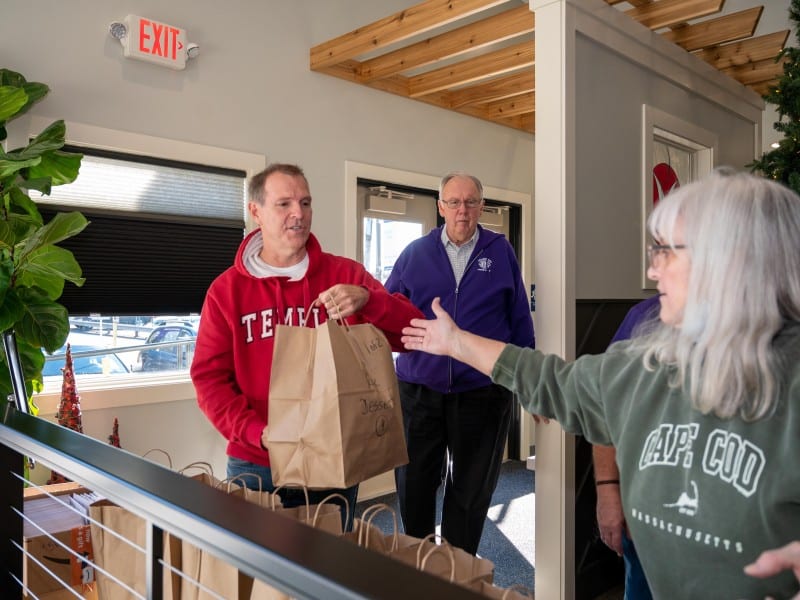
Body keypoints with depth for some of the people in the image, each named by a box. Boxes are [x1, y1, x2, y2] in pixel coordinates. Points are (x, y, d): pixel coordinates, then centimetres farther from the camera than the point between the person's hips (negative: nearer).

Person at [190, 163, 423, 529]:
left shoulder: (344, 275, -2)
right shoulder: (226, 290, -1)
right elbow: (209, 378, -3)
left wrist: (366, 299, -27)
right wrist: (259, 433, -17)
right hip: (255, 466, 0)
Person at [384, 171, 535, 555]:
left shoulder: (500, 252, 4)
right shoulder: (415, 253, 4)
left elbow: (520, 320, 6)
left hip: (483, 392, 0)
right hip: (419, 390, 1)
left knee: (472, 492, 14)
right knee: (413, 489, 10)